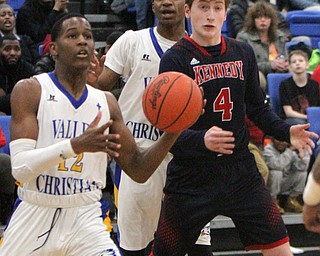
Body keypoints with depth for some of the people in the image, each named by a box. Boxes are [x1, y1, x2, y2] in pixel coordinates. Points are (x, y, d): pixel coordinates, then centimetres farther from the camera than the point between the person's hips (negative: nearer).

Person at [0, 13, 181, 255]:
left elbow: (138, 170, 7)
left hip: (86, 220, 2)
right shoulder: (30, 90, -6)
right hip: (35, 217, -2)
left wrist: (172, 133, -9)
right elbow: (20, 167, -17)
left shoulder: (106, 102, 7)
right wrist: (76, 145, -30)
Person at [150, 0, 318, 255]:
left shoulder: (243, 53, 7)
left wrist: (286, 131, -2)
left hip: (241, 171, 4)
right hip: (191, 177, -4)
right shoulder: (175, 59, -8)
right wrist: (201, 140, -33)